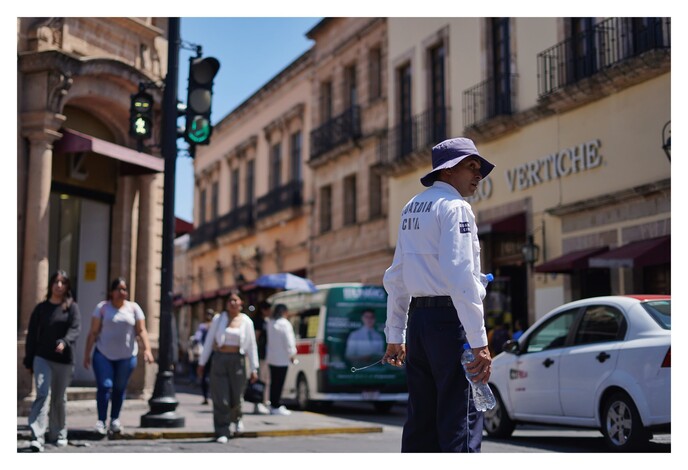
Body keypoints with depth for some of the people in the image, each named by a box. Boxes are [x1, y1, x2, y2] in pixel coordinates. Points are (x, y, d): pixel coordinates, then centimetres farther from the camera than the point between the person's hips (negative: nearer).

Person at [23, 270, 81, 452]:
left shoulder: (72, 307, 3)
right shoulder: (41, 308, 7)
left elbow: (74, 329, -10)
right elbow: (32, 335, 9)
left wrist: (64, 342, -31)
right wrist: (29, 361, 5)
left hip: (64, 359, 0)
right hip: (42, 358, 0)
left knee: (59, 399, 10)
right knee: (42, 395, -14)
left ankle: (58, 434, 27)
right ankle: (37, 438, -22)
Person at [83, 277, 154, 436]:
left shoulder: (134, 308, 5)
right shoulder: (102, 307, 2)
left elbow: (141, 330, 0)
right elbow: (93, 332, 1)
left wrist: (147, 349, -14)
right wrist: (87, 354, -4)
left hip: (127, 356, 2)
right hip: (103, 354, -1)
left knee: (120, 388, 7)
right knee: (104, 386, -11)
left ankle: (115, 419, 21)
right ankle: (101, 421, -6)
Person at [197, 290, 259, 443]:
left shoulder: (246, 321, 4)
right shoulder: (218, 319, 4)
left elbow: (252, 346, 5)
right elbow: (209, 341, 8)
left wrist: (254, 368, 2)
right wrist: (202, 362, 6)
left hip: (237, 361, 0)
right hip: (219, 360, 0)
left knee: (235, 396, 5)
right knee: (220, 399, -4)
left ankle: (236, 418, 38)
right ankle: (222, 433, 2)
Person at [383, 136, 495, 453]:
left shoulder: (411, 207, 19)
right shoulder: (454, 206, -7)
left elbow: (395, 278, 20)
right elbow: (460, 275, -18)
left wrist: (394, 334, 23)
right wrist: (478, 341, -19)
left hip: (418, 319, 9)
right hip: (450, 317, -8)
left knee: (422, 418, 11)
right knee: (461, 419, -8)